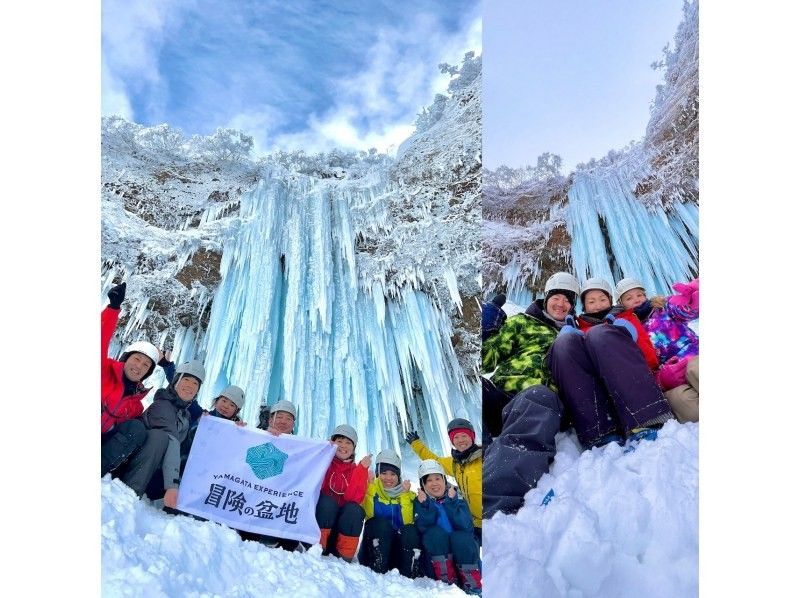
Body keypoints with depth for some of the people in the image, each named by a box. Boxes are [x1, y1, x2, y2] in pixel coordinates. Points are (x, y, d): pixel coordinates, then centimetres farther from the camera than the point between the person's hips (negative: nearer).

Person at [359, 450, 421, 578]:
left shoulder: (407, 494, 7)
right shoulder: (371, 489, 3)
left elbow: (408, 522, -10)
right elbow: (368, 515, -16)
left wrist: (405, 495, -16)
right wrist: (369, 490, -23)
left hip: (399, 551, 1)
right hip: (373, 551, -1)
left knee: (411, 531, -27)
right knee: (381, 523, -28)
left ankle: (409, 575, -20)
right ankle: (377, 571, -24)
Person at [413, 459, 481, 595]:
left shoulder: (457, 498, 3)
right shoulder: (420, 502, 4)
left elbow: (466, 526, -14)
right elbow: (422, 528, -14)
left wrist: (452, 502, -20)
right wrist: (425, 505, -23)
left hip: (463, 553, 0)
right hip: (437, 560, 0)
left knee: (460, 537, -29)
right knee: (434, 533, -26)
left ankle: (473, 586, -20)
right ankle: (447, 582, -22)